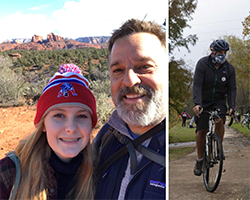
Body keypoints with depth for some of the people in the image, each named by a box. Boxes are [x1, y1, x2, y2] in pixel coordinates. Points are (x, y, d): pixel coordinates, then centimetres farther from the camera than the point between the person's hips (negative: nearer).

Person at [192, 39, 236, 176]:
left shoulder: (229, 68, -7)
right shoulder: (202, 64, -16)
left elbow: (231, 89, -6)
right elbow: (197, 85, -25)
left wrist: (232, 107, -21)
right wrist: (197, 103, -38)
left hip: (219, 101, 1)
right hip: (203, 102, -1)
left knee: (219, 122, -26)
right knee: (201, 130, -4)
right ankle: (199, 159, 14)